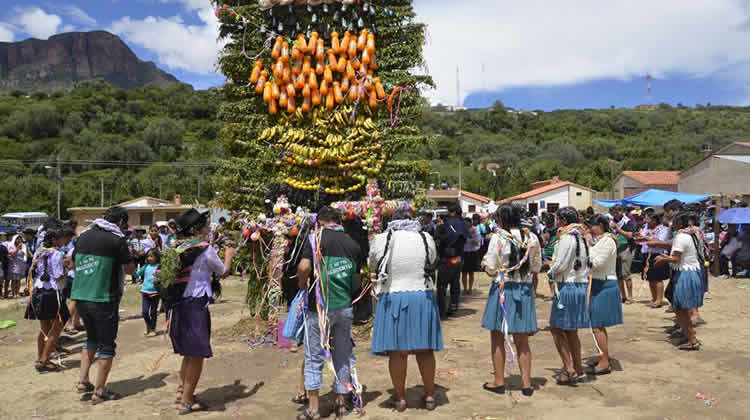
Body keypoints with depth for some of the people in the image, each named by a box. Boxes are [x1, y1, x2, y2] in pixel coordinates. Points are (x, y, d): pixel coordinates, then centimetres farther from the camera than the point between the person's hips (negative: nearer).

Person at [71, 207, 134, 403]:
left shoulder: (84, 236, 8)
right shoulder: (117, 239, -10)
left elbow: (74, 262, 19)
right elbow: (130, 269, -5)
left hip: (80, 296, 6)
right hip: (104, 298, -6)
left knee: (92, 337, 25)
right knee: (107, 344, 6)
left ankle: (83, 380, 20)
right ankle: (99, 391, 10)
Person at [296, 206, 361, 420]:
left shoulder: (316, 238, -5)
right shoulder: (353, 245, 9)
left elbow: (304, 268, -17)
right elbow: (356, 283, 13)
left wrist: (302, 284, 1)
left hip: (320, 306, -4)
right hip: (345, 306, 4)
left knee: (314, 357, 6)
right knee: (342, 357, 13)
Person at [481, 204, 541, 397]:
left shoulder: (498, 238, -14)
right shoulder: (532, 238, -2)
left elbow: (491, 269, -12)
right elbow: (537, 267, 5)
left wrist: (484, 262, 9)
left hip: (502, 289, -4)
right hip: (525, 290, 4)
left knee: (497, 339, 11)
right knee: (522, 341, 14)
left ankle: (499, 382, 18)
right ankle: (526, 382, 17)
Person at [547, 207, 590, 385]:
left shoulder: (567, 237, -15)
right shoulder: (581, 237, 11)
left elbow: (560, 266, -18)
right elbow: (586, 264, 16)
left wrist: (550, 269, 3)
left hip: (567, 287, -9)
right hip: (581, 285, 9)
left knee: (557, 328, 0)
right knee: (571, 330, 17)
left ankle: (569, 369, -1)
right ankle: (577, 367, 25)